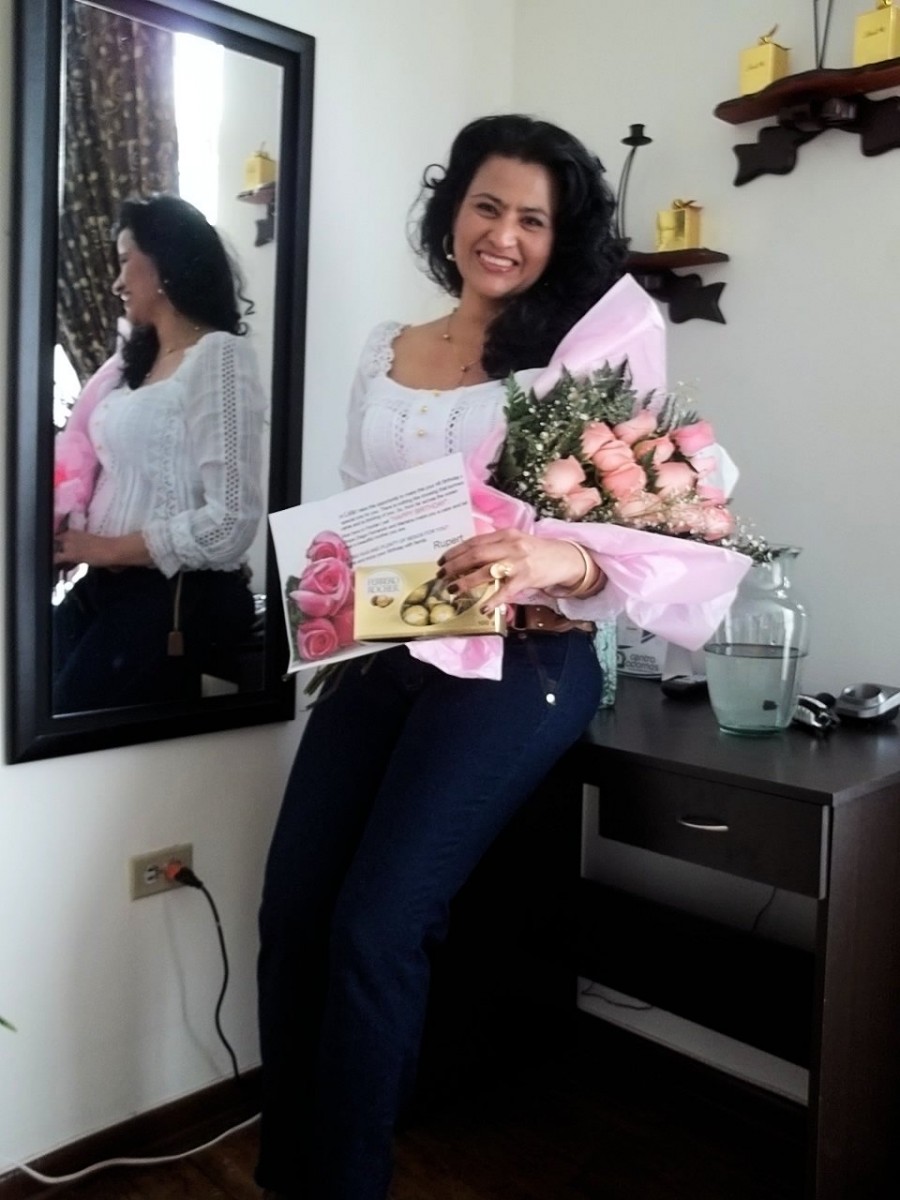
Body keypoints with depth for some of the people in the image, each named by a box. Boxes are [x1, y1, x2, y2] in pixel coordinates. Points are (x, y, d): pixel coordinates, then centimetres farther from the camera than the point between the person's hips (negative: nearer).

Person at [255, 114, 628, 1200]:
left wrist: (560, 562, -30)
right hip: (382, 654, 5)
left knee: (373, 929, -12)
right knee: (290, 916, 1)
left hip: (520, 661, -5)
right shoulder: (384, 352, 15)